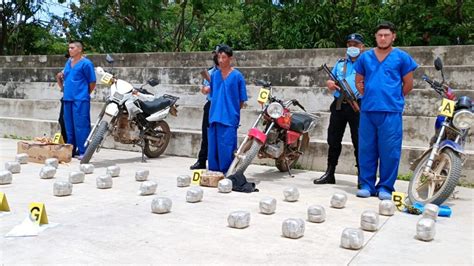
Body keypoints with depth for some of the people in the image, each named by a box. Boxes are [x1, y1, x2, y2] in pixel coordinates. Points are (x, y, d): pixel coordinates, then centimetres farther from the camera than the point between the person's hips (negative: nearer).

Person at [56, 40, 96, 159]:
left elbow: (92, 83, -4)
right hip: (68, 99, 8)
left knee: (81, 126, -8)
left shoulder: (86, 63, -6)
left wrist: (84, 94, 4)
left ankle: (83, 151, -4)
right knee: (69, 126, 12)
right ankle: (70, 150, 21)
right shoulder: (68, 62, 17)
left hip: (80, 100, -8)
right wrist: (59, 78, 9)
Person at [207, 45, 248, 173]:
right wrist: (215, 111, 13)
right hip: (214, 117, 5)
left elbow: (242, 99, 0)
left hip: (229, 118, -5)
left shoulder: (237, 75, -3)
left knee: (226, 148, -4)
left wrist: (234, 111, 2)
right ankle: (214, 172, 21)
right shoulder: (214, 75, 10)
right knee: (213, 147, 10)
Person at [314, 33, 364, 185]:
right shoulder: (340, 63, 19)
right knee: (333, 140, 9)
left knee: (358, 141, -3)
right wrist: (329, 83, 0)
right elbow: (331, 80, 22)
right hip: (338, 105, 5)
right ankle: (330, 174, 20)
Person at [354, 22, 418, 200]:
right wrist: (368, 96, 7)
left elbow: (408, 85, 8)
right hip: (368, 110, 3)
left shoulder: (402, 57, 5)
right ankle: (366, 185, 16)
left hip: (391, 111, -3)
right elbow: (358, 81, 19)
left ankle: (385, 187, 10)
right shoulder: (365, 57, 13)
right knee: (366, 149, 6)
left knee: (389, 151, -1)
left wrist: (394, 98, 9)